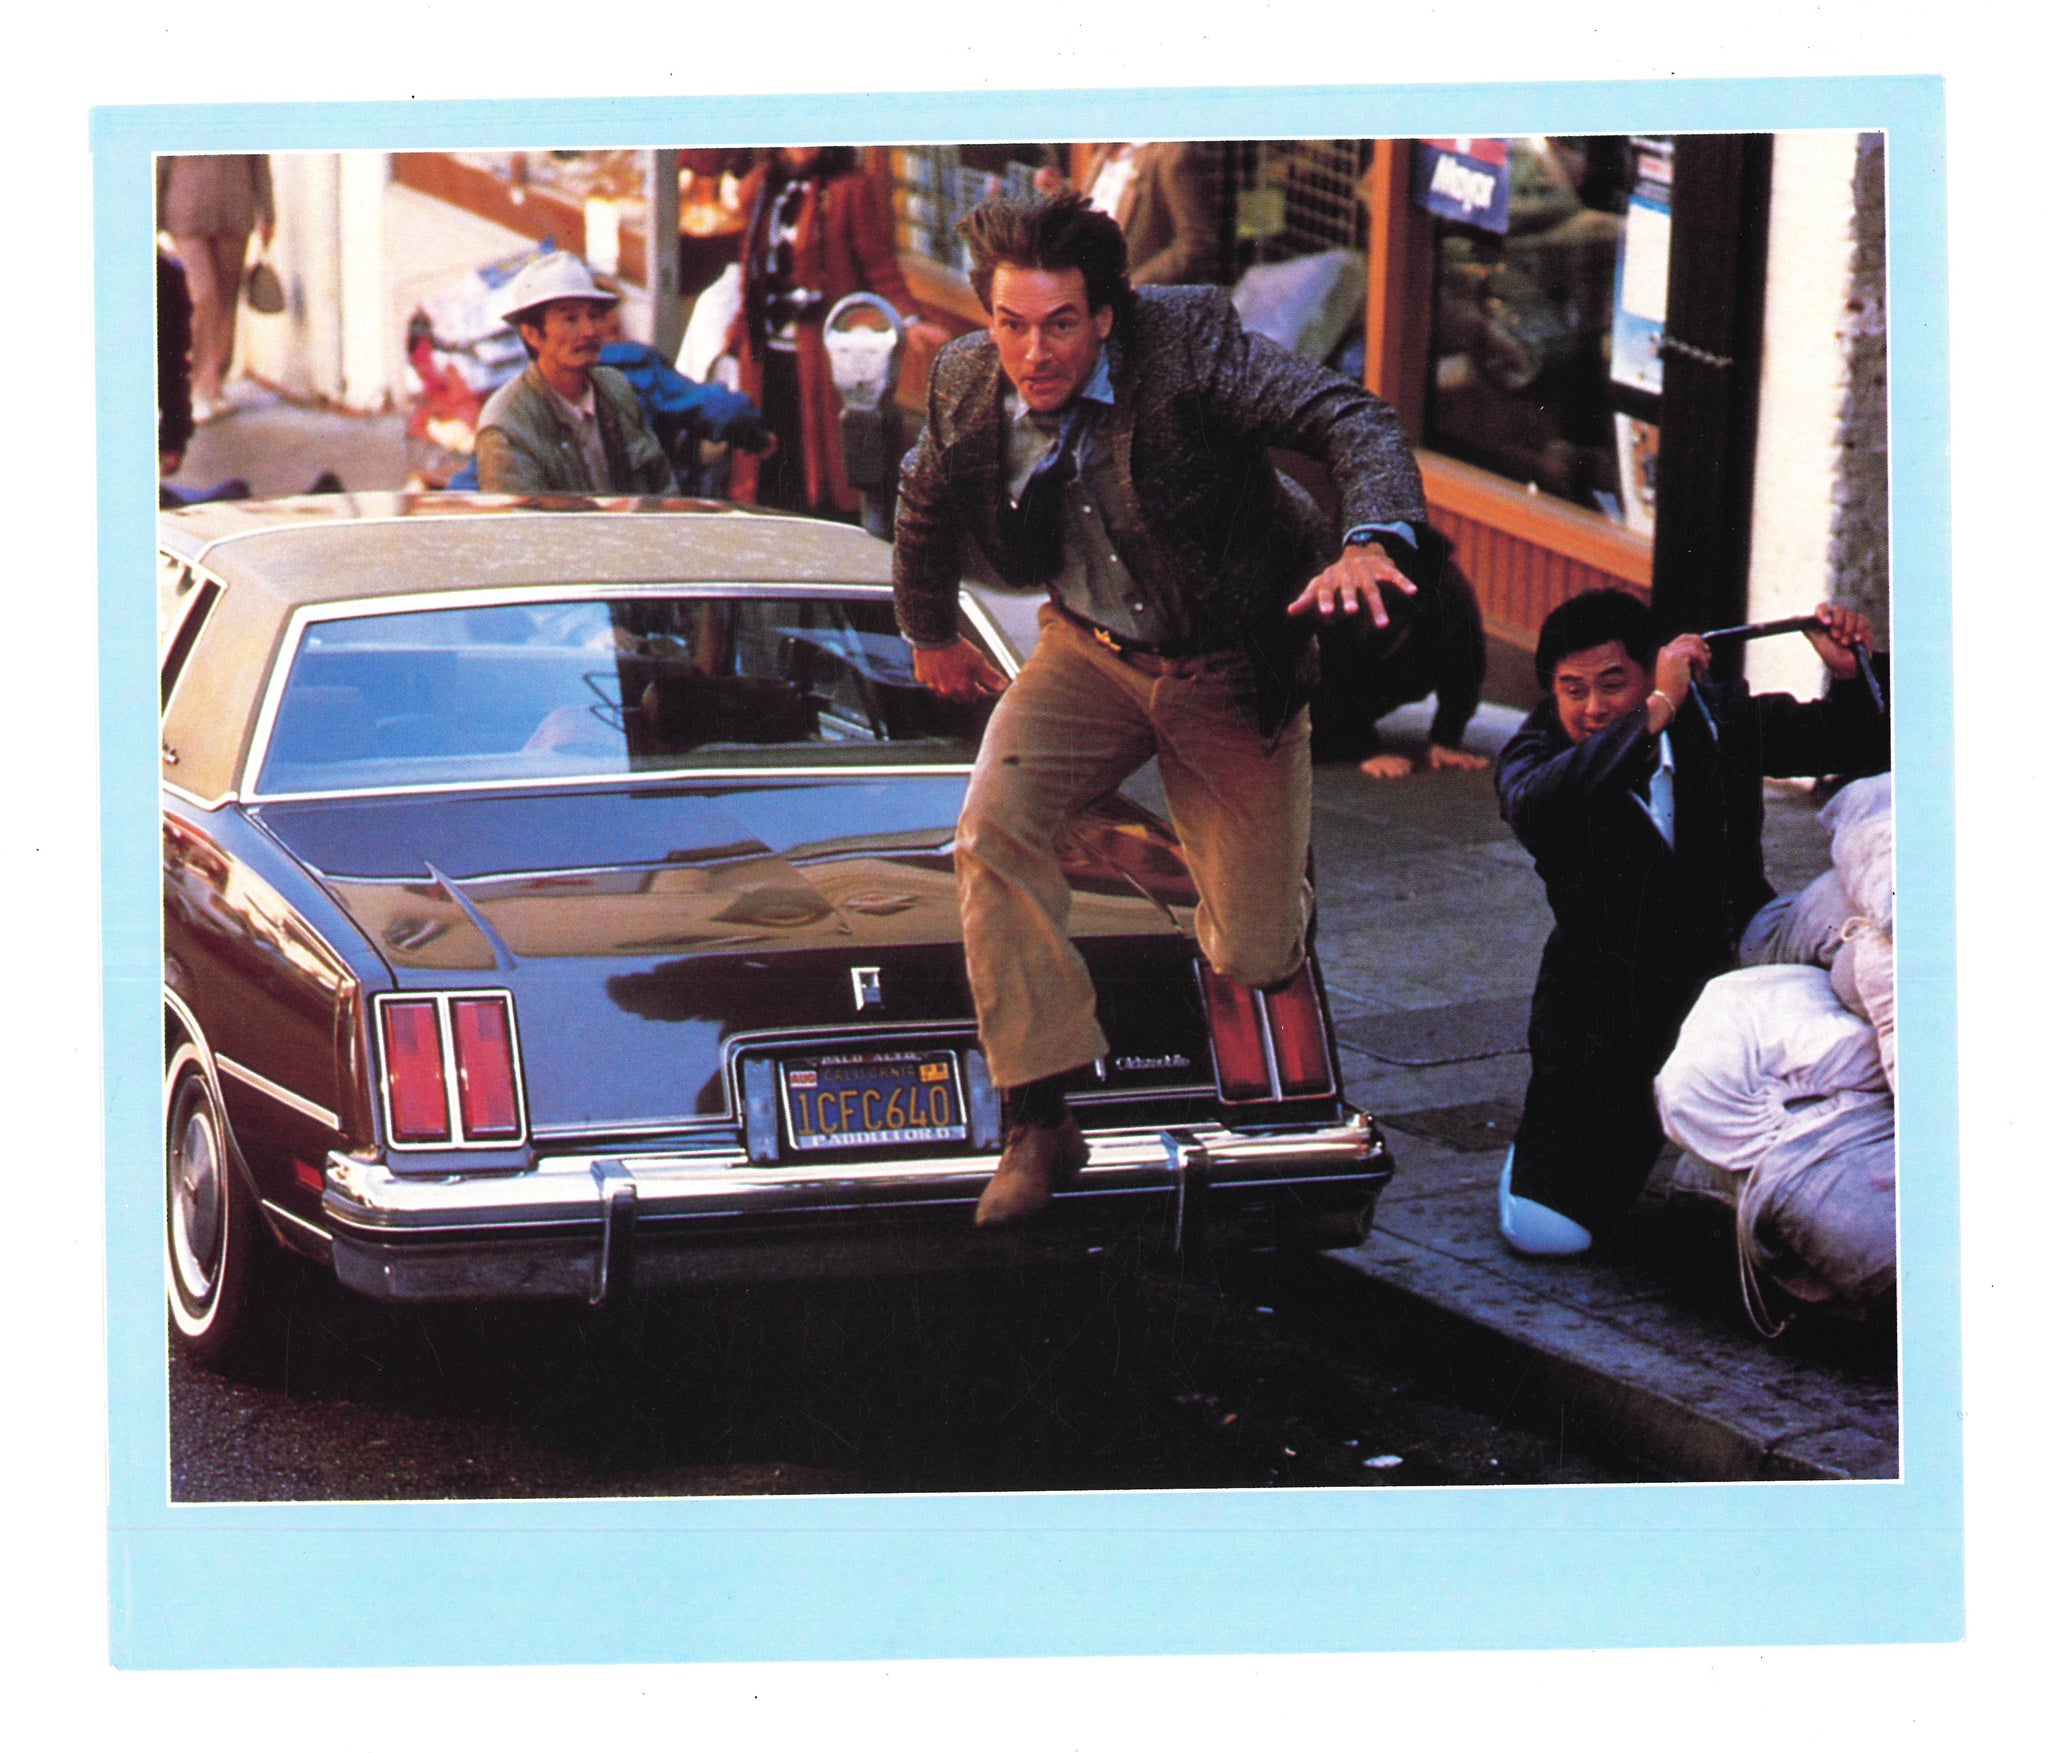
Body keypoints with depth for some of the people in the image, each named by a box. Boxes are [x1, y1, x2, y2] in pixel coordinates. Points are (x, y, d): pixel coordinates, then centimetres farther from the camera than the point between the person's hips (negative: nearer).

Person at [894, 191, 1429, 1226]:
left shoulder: (1187, 340, -23)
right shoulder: (967, 384, -11)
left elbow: (1352, 420, -30)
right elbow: (926, 505, 12)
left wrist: (1370, 540, -49)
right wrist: (930, 633, 26)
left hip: (1233, 669, -3)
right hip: (1092, 656, 3)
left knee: (1255, 962, -2)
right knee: (993, 828, -25)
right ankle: (1038, 1122, -15)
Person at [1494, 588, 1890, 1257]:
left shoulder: (1720, 718, -2)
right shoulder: (1537, 753, -9)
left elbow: (1858, 749, 10)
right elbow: (1532, 810, -36)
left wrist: (1850, 675, -12)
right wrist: (1656, 712, -37)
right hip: (1604, 999, -1)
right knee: (1547, 1229, -4)